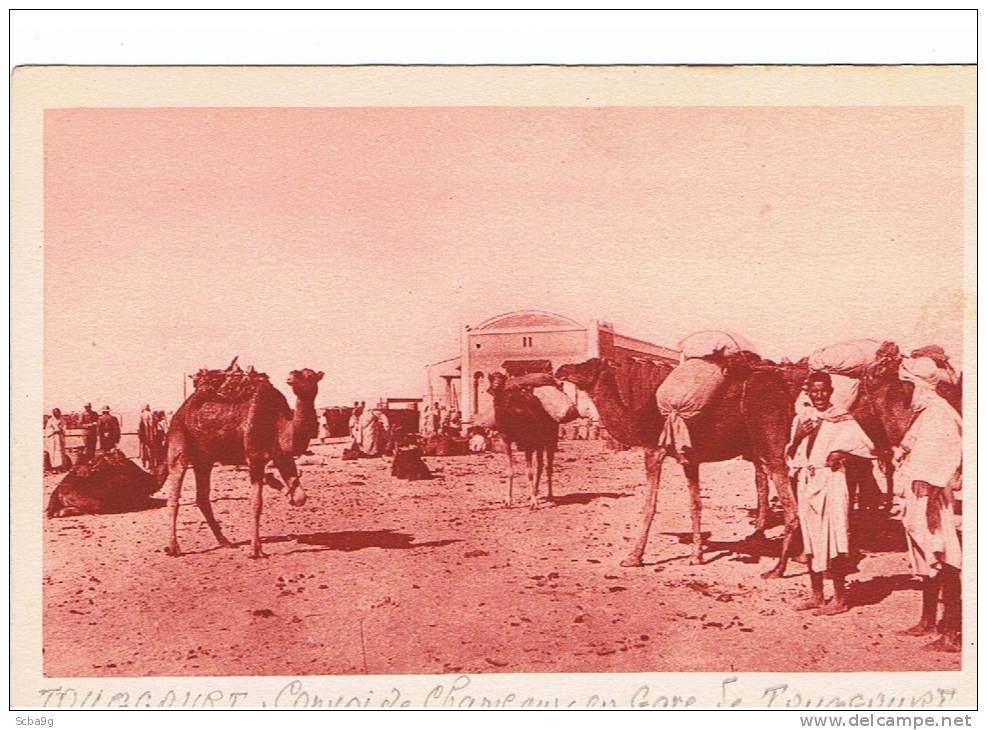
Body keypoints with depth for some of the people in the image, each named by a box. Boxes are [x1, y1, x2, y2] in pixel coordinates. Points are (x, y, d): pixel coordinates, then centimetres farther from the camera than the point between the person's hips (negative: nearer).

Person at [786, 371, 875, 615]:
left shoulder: (841, 419, -3)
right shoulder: (801, 419, 11)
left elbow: (867, 446, -7)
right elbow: (790, 455, 10)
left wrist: (841, 453, -13)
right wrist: (798, 437, -6)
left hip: (831, 482, -5)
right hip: (806, 483, 5)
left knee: (833, 538, -4)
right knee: (810, 539, 9)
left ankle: (840, 598, 3)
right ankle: (817, 595, 19)